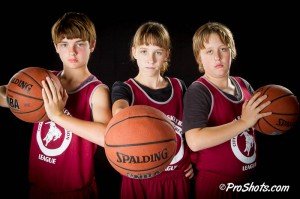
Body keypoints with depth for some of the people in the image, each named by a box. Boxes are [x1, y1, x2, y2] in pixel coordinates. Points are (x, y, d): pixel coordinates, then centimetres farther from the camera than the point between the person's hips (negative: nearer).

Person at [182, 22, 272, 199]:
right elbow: (195, 141, -31)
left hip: (248, 177, 6)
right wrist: (244, 122, -26)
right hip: (215, 183, -6)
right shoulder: (198, 91, -18)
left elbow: (258, 122, 17)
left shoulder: (244, 84, 1)